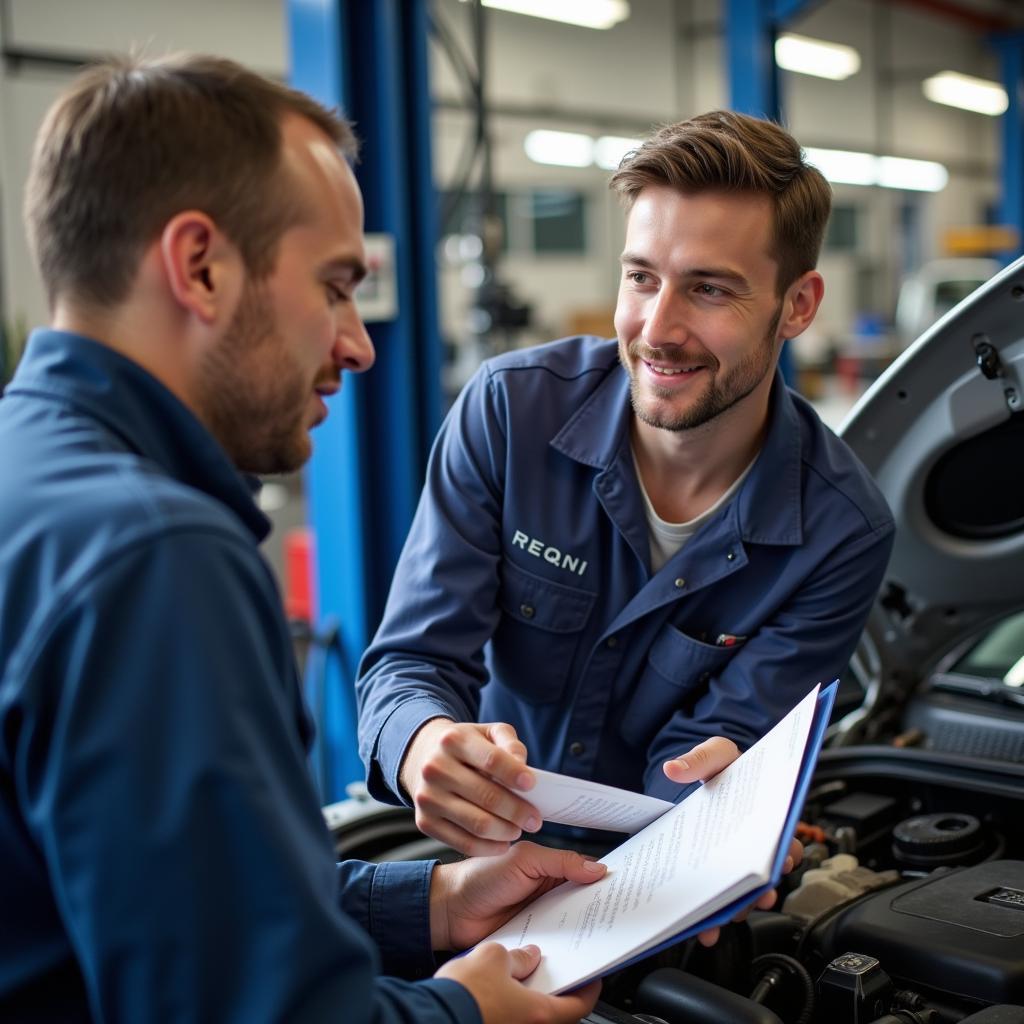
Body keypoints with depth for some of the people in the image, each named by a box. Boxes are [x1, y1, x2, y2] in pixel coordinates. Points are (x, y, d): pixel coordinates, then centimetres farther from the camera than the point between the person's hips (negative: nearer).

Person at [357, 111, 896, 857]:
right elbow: (414, 659, -13)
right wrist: (425, 747, -38)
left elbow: (700, 768, -10)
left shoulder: (841, 532, -12)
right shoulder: (510, 409, -13)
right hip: (484, 850, 0)